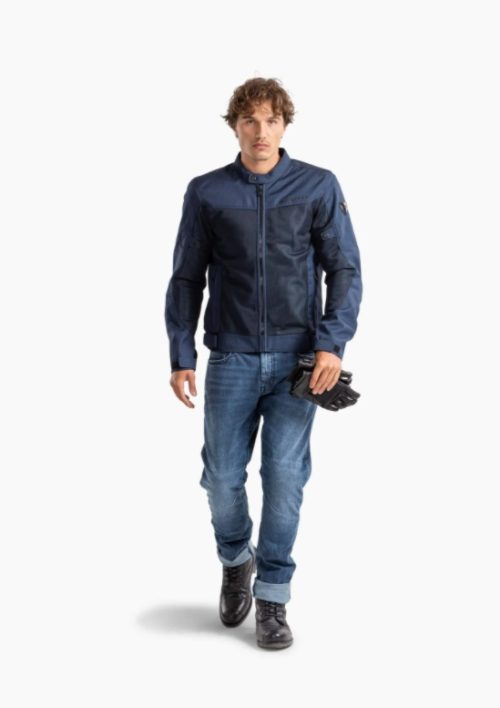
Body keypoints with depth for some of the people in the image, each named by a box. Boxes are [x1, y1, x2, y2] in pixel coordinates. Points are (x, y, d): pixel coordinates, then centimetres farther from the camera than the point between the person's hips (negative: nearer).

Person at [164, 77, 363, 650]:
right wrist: (181, 357, 2)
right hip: (232, 359, 1)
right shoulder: (206, 193, 4)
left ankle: (272, 596, 15)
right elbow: (186, 279, 6)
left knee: (285, 475, -1)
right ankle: (236, 561, 34)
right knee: (222, 477, 4)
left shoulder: (319, 187, 1)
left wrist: (332, 344, -12)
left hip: (298, 358, -1)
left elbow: (344, 269, 0)